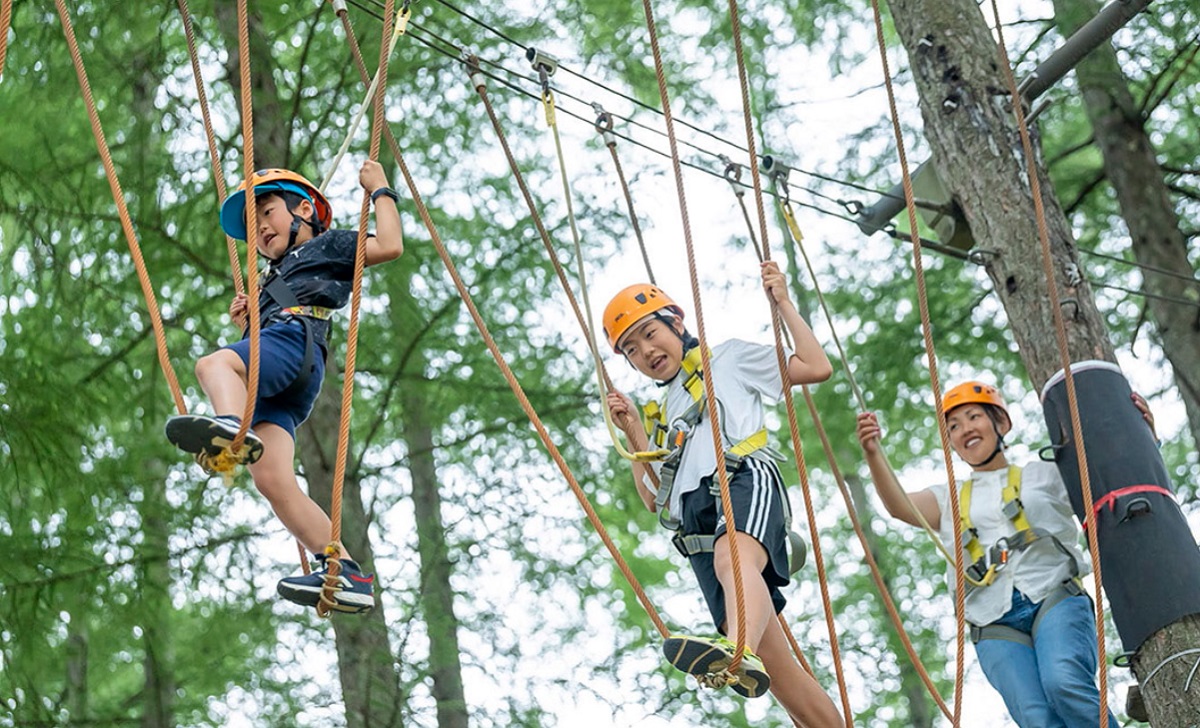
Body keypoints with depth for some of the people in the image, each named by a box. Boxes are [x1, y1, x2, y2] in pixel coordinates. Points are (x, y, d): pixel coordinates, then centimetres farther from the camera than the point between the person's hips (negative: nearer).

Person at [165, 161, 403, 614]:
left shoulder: (328, 246, 24)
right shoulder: (277, 280, 46)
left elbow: (389, 246, 6)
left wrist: (380, 190, 15)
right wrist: (246, 323, 28)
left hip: (295, 337, -7)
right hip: (273, 388, 7)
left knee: (214, 363, -37)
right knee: (273, 482, -14)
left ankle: (229, 426, -69)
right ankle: (345, 573, -23)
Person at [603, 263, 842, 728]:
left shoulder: (728, 360, 24)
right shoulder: (661, 416, 37)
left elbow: (817, 368, 15)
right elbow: (653, 498, 29)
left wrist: (783, 304, 15)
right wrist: (632, 433, 22)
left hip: (744, 483, -5)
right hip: (698, 531, 5)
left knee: (734, 558, -44)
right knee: (776, 667, -9)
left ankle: (738, 653, -73)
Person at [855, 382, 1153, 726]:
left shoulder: (1043, 474, 21)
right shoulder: (949, 499, 24)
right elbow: (899, 506, 4)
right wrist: (874, 453, -14)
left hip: (1055, 599, -1)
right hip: (996, 627, 1)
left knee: (1063, 683, -33)